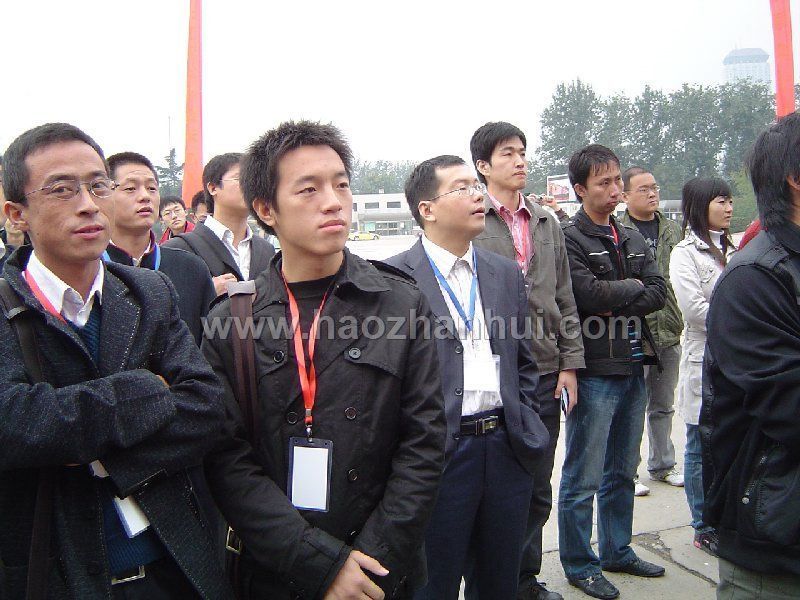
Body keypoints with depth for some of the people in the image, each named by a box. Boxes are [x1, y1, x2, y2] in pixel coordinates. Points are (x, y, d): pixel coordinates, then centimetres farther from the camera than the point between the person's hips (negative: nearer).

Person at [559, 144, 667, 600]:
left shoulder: (633, 238, 14)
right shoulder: (569, 238, -9)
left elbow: (659, 292, 4)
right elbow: (587, 292, -23)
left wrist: (616, 304, -12)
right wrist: (633, 286, -7)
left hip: (633, 369, 8)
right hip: (595, 372, -7)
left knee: (623, 472, 19)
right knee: (584, 477, 3)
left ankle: (618, 551, 35)